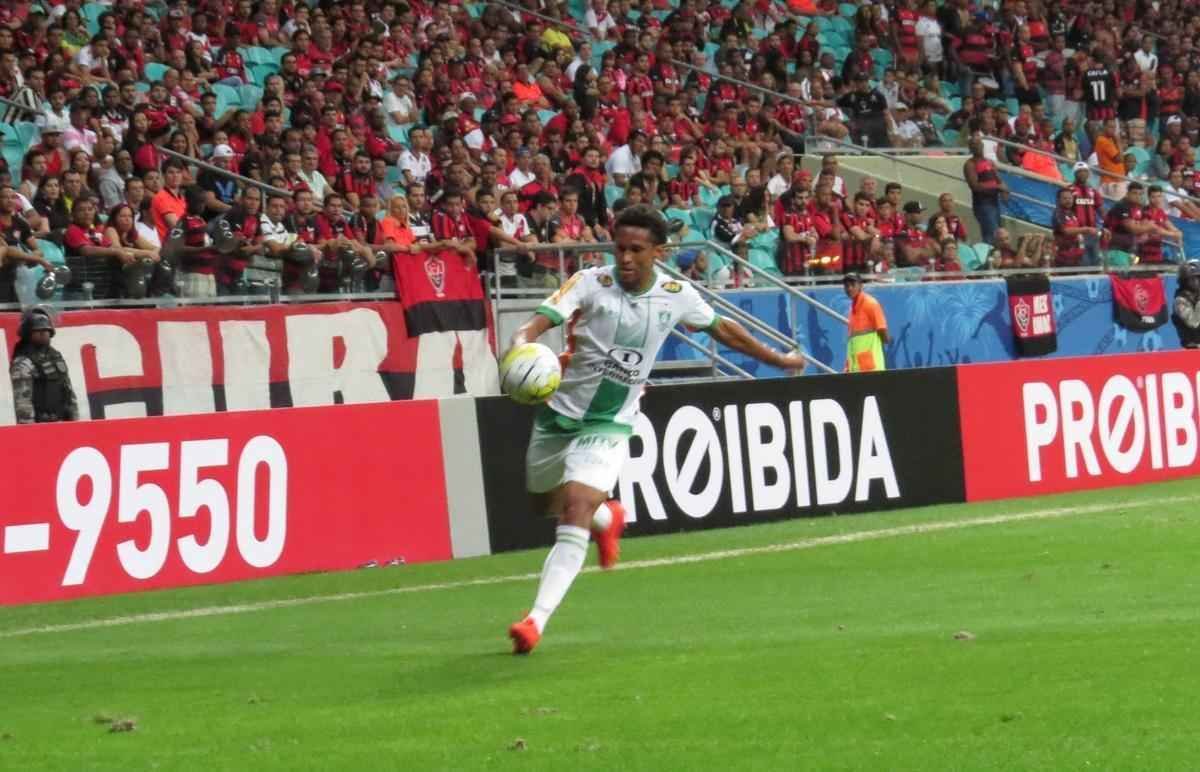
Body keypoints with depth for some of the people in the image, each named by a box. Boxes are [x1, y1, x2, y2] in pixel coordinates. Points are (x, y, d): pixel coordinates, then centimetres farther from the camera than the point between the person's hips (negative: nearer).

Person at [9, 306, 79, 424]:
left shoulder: (56, 356, 14)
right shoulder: (22, 363, -12)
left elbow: (68, 390, 21)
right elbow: (22, 400, -18)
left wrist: (74, 418, 16)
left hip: (61, 424, 9)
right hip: (40, 427, -9)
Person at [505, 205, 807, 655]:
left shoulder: (676, 295, -5)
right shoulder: (591, 283, -14)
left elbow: (722, 329, 14)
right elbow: (538, 322, -27)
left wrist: (778, 359, 23)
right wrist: (521, 343, -51)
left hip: (609, 425, -1)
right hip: (559, 413, 1)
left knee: (576, 512, -20)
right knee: (554, 507, 19)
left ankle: (536, 621, -22)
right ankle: (607, 518, 54)